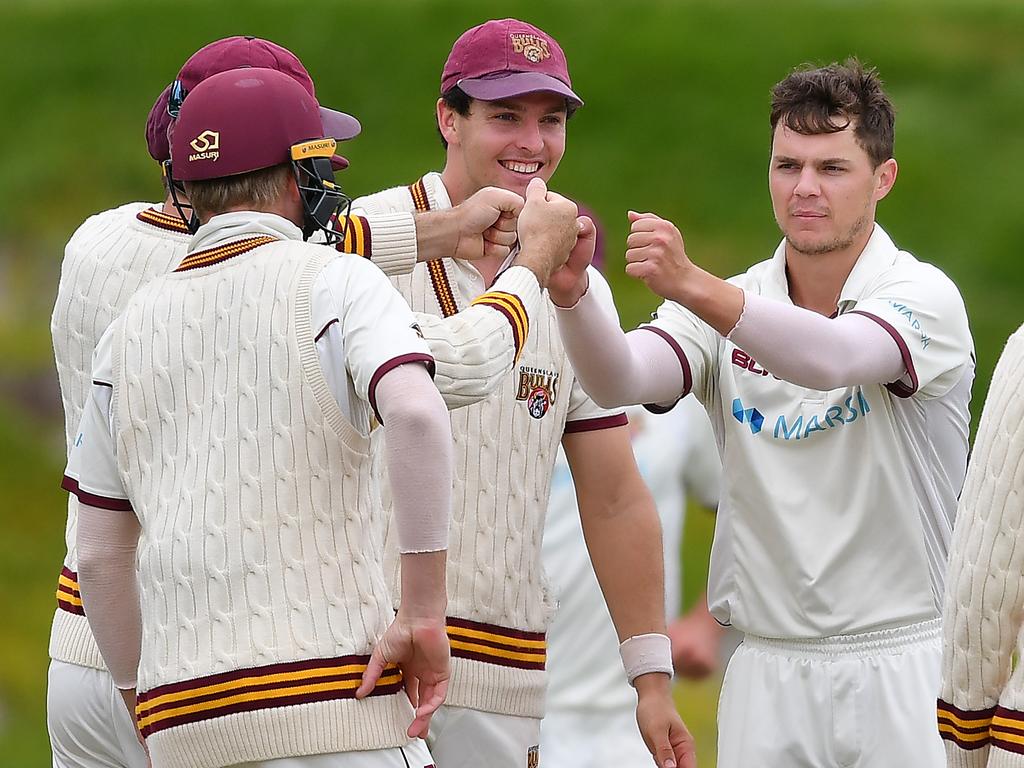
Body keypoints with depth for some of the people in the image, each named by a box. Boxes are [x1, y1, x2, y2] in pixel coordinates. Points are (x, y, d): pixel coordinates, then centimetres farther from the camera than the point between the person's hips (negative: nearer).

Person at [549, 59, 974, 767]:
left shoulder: (924, 297, -7)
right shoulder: (724, 309, 7)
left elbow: (832, 359, -28)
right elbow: (621, 379, -12)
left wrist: (691, 286, -42)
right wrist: (573, 295, -33)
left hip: (906, 670, -3)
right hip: (768, 672, 3)